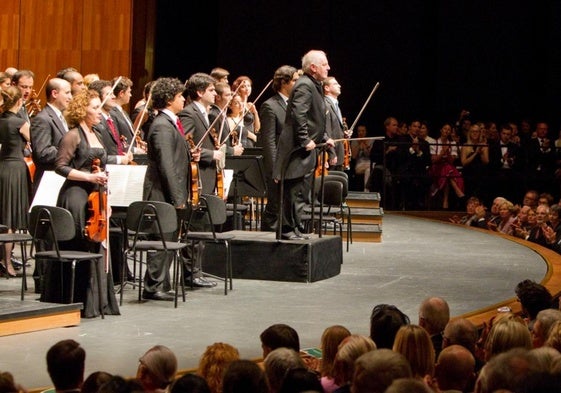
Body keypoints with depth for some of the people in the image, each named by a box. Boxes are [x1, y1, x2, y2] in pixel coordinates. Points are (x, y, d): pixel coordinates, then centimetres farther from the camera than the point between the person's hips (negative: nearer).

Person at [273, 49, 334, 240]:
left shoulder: (313, 86, 18)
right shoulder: (304, 86, -16)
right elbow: (298, 115, -26)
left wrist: (324, 138, 18)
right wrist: (305, 140, -23)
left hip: (304, 148, 11)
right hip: (296, 149, -11)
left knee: (295, 190, 14)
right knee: (291, 189, -6)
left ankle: (293, 228, 20)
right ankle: (287, 229, -2)